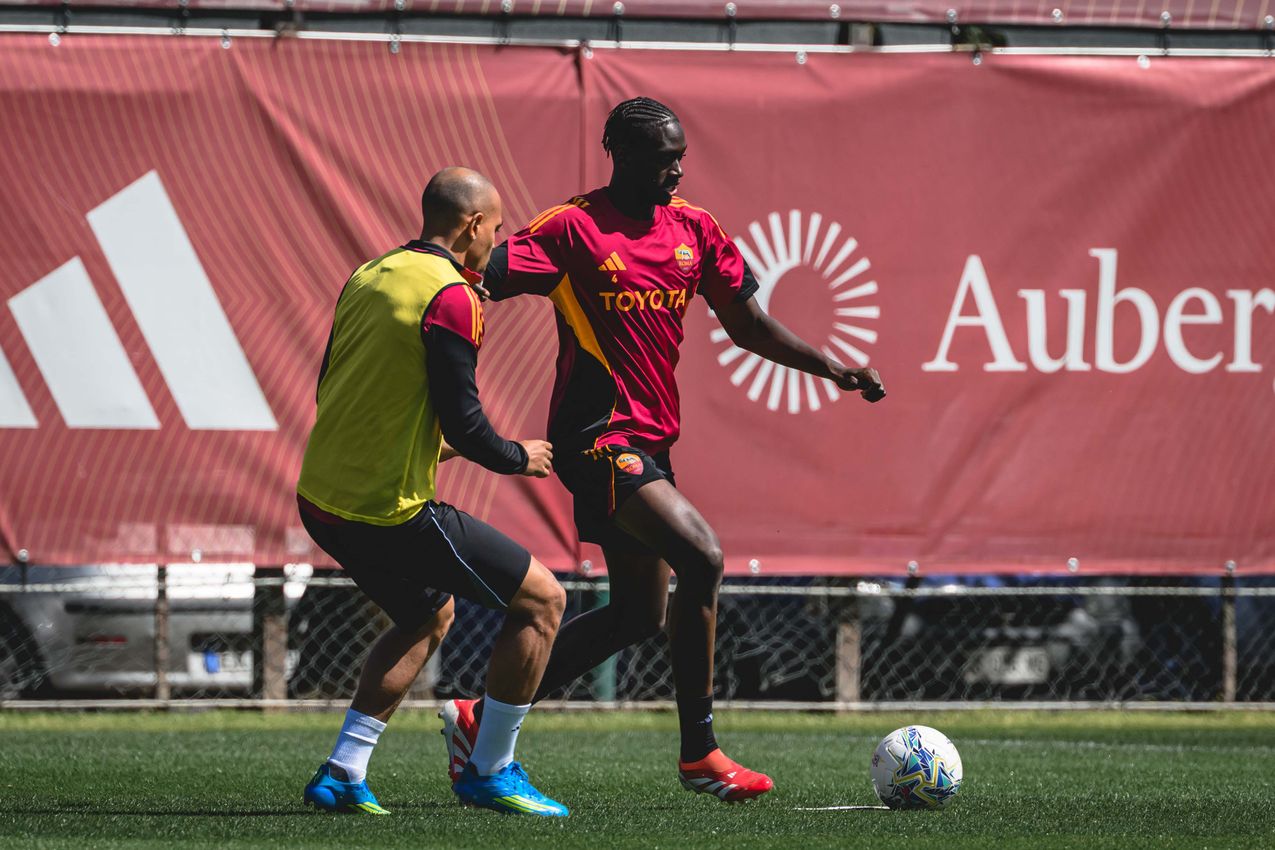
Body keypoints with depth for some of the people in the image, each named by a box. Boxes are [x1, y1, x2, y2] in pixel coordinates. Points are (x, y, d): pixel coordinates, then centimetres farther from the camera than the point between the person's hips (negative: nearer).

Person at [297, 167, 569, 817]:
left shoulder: (368, 276, 11)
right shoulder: (450, 296, -14)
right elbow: (462, 422, -17)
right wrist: (518, 458, 2)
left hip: (320, 497, 9)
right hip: (389, 512, -9)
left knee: (430, 613, 30)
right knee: (541, 598, 3)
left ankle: (343, 772, 21)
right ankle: (490, 773, 7)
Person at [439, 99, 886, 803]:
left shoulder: (694, 229, 10)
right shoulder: (573, 228, -10)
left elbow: (747, 325, 16)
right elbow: (483, 281, -13)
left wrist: (830, 368, 6)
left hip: (650, 441, 8)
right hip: (597, 435, -8)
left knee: (638, 618, 11)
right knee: (701, 558, -23)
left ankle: (479, 719, 22)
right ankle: (699, 753, -12)